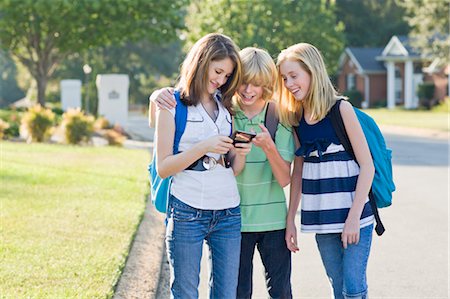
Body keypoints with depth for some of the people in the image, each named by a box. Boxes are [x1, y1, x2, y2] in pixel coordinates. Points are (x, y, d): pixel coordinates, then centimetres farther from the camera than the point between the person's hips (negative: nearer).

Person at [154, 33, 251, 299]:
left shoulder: (225, 107, 15)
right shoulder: (172, 104, 0)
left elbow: (235, 170, 13)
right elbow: (163, 167, -6)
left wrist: (240, 153, -8)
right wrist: (203, 147, -17)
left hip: (228, 213, 5)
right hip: (187, 213, -4)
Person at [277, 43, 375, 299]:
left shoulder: (340, 109, -8)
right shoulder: (296, 118, 8)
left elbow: (367, 166, -9)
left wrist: (354, 217, -15)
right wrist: (290, 219, 10)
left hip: (353, 214, -5)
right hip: (321, 219, 5)